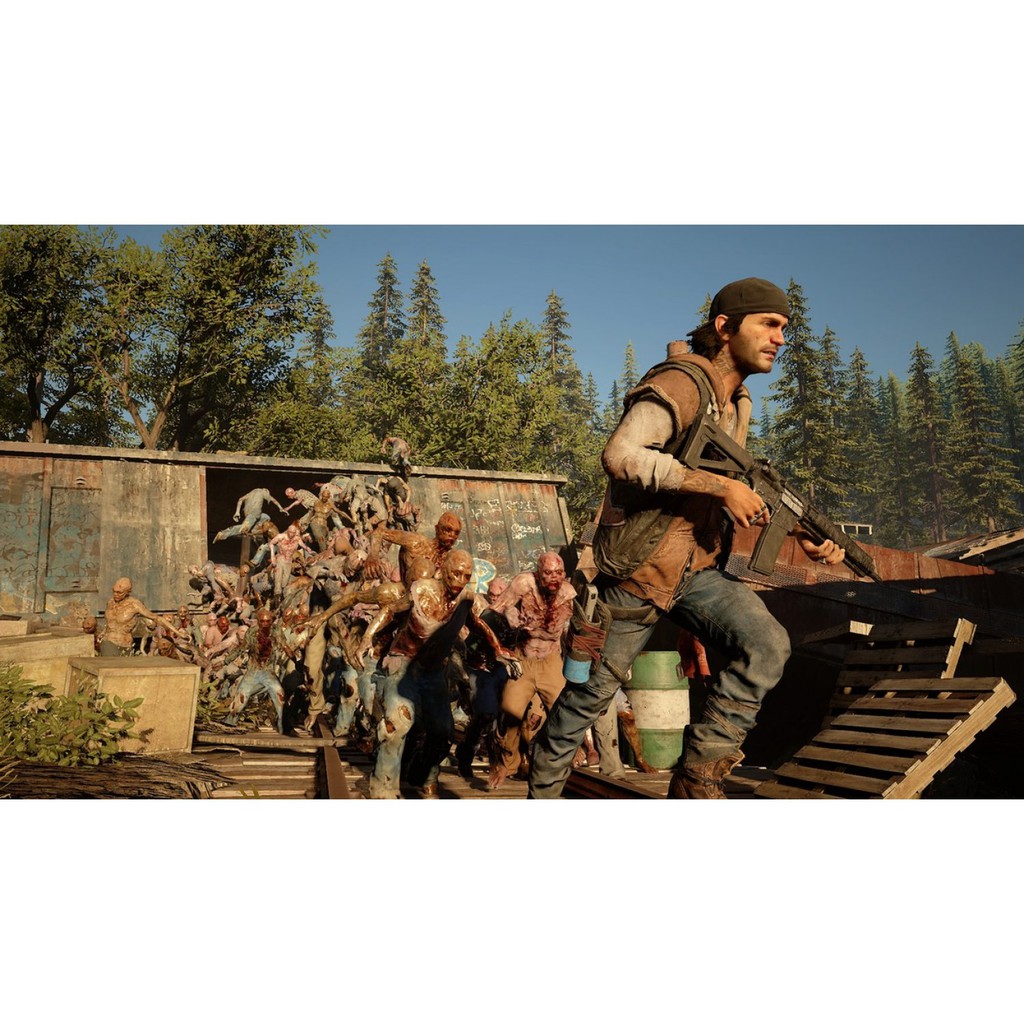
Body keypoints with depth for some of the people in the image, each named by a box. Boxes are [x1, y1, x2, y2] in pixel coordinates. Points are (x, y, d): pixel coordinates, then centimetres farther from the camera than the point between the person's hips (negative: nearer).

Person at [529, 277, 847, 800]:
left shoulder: (739, 402, 12)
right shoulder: (683, 382, -17)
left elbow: (739, 487, 19)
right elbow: (620, 456, -33)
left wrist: (801, 532, 4)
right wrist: (719, 486, -29)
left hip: (699, 566, 7)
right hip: (639, 569, -7)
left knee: (768, 646, -13)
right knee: (593, 688, 4)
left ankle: (697, 778, 0)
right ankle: (541, 789, 27)